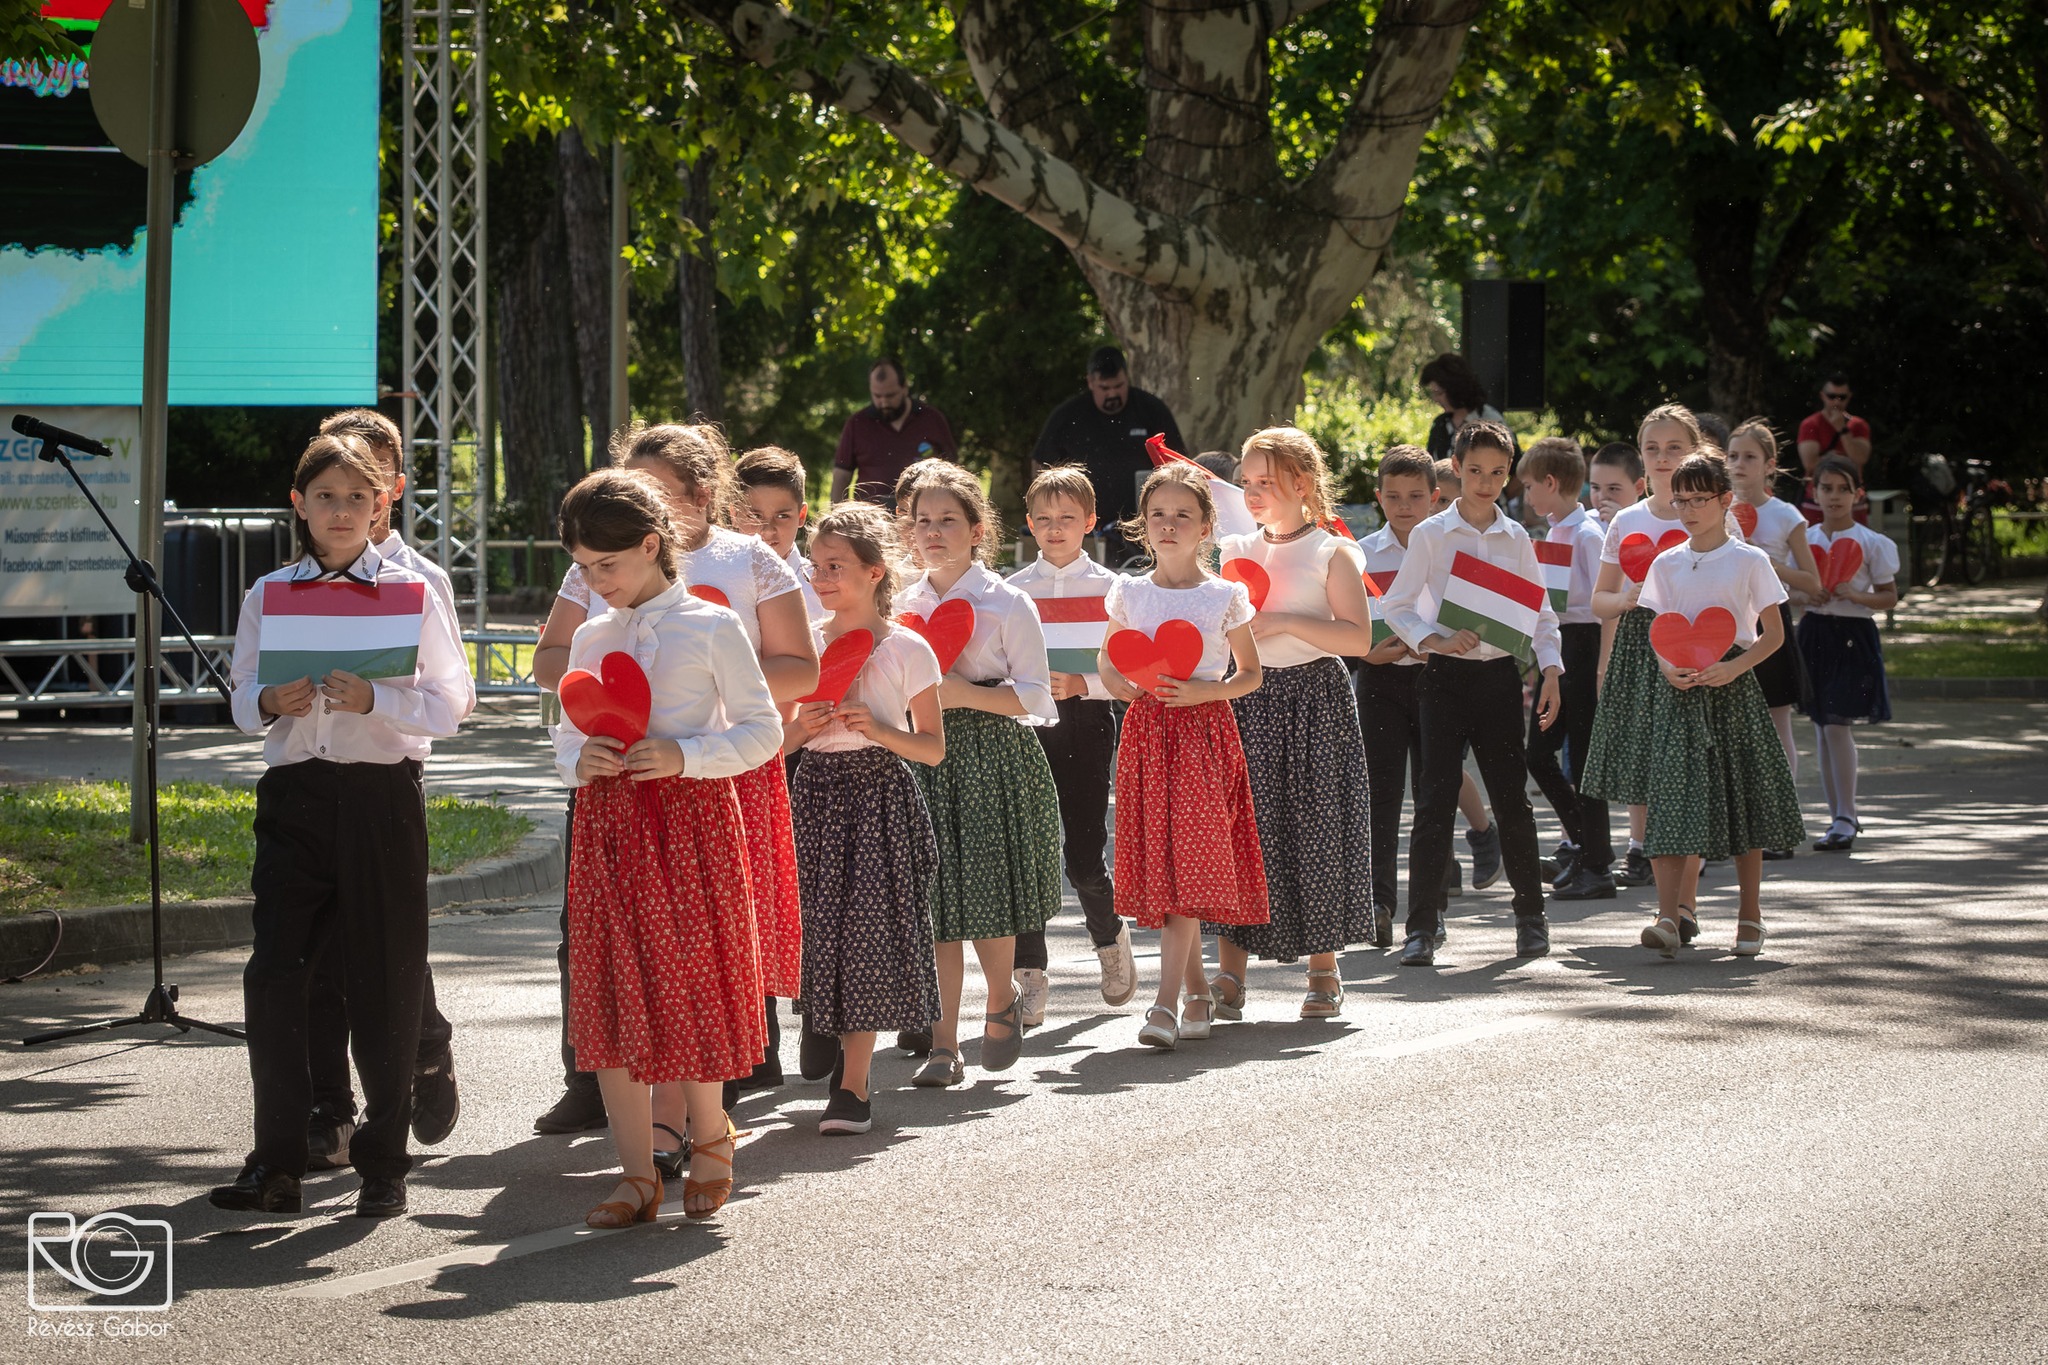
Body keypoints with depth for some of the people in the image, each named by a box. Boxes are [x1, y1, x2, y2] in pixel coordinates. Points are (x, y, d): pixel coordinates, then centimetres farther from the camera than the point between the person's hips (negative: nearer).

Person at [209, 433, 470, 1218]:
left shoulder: (412, 593, 2)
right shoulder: (269, 595, 10)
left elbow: (449, 706, -2)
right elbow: (242, 700, 14)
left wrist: (374, 700, -18)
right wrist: (269, 704, -8)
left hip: (382, 796, -2)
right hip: (295, 793, 2)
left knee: (384, 981, 2)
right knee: (273, 974, -6)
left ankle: (383, 1163, 13)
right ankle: (276, 1164, 0)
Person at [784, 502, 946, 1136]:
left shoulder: (907, 649, -4)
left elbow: (933, 748, -2)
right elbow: (777, 743, 11)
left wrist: (877, 730, -17)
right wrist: (803, 728, -10)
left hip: (879, 792, -3)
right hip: (816, 792, 3)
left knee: (866, 929, -6)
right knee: (817, 927, 1)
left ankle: (852, 1085, -3)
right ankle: (825, 1026, 26)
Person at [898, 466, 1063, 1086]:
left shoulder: (1007, 604, -3)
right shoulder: (903, 606, 11)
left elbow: (1034, 696, -5)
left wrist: (963, 693, -16)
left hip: (993, 757, -4)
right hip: (925, 755, 4)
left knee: (987, 899, -5)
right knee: (936, 905, -1)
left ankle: (1003, 1001, 23)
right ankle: (943, 1045, 2)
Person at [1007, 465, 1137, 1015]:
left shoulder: (1109, 589, 4)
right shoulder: (1013, 590, 8)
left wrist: (1079, 684, -14)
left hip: (1086, 724, -1)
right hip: (1025, 724, 2)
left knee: (1084, 856, -5)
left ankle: (1110, 938, 25)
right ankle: (1029, 977, 1)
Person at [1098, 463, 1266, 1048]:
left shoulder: (1225, 596, 0)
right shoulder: (1129, 595, 7)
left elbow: (1250, 675, 6)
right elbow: (1106, 660, 19)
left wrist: (1205, 690, -12)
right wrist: (1116, 682, -4)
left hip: (1204, 729, -3)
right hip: (1146, 731, 3)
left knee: (1190, 862, -12)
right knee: (1160, 864, 3)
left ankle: (1167, 1002, -16)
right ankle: (1198, 992, 17)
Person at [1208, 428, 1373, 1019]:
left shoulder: (1332, 554, -2)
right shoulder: (1236, 552, 12)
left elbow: (1358, 638, -12)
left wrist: (1282, 621, -17)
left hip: (1313, 699, -4)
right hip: (1247, 699, 4)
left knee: (1316, 831, 0)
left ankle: (1324, 970, 13)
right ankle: (1229, 974, -1)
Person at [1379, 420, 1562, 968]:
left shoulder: (1516, 539, 7)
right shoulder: (1431, 535, 0)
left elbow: (1540, 613, 11)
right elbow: (1397, 606, 1)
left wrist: (1551, 671, -1)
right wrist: (1434, 640, -15)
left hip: (1500, 675, 2)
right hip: (1447, 675, -2)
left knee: (1511, 794, 5)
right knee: (1436, 798, -6)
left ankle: (1530, 915, 20)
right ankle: (1422, 927, -3)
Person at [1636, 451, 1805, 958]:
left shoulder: (1749, 561, 0)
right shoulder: (1667, 564, 8)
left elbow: (1774, 634, 0)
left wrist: (1734, 667, -15)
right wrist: (1667, 667, -10)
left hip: (1732, 686, -2)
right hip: (1678, 688, 2)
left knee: (1743, 799, 4)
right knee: (1675, 798, -9)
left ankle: (1749, 916, 15)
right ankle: (1670, 916, -15)